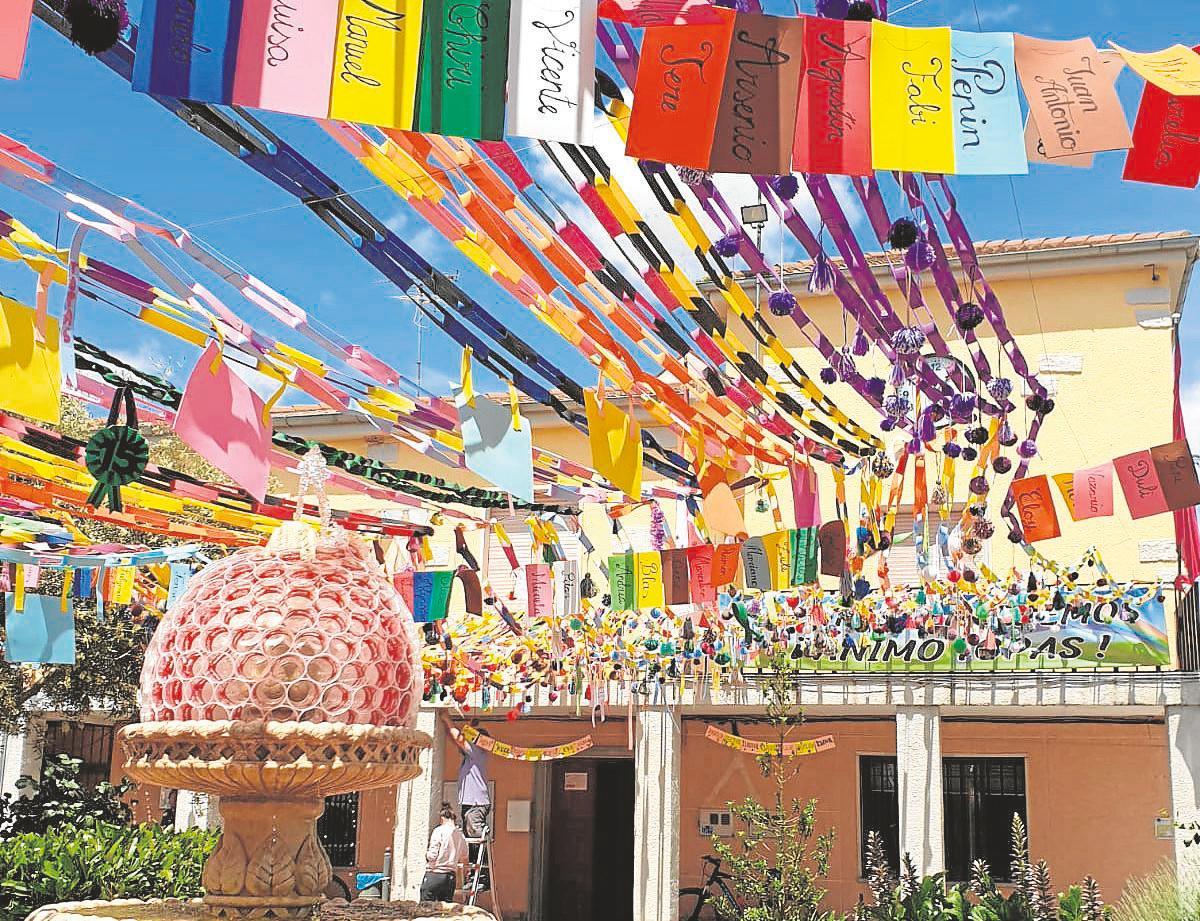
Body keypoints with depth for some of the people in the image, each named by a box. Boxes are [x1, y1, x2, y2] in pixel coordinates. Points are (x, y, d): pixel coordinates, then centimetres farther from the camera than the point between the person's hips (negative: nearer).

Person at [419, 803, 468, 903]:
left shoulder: (439, 831, -7)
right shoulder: (460, 835, 8)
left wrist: (426, 854, 8)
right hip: (451, 877, 5)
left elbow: (432, 855, -13)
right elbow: (464, 857, 21)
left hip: (434, 874, -5)